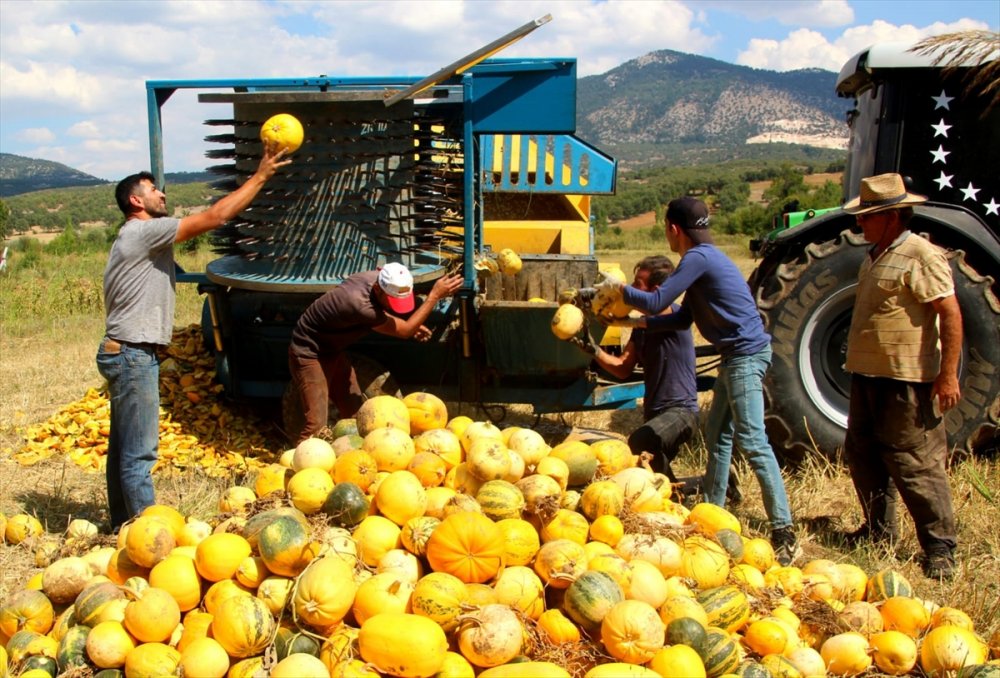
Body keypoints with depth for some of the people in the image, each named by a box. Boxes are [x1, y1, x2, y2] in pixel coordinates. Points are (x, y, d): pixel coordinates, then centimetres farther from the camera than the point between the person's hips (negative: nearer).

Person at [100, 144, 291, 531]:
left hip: (127, 354, 11)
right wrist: (260, 177, -12)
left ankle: (123, 526, 27)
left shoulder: (140, 237, 18)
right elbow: (215, 217, -16)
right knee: (139, 453, -5)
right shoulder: (144, 232, -14)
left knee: (124, 448, 16)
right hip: (133, 356, -11)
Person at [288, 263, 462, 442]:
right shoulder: (359, 305, -37)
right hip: (309, 354, -9)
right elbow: (404, 331, -27)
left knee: (356, 415, 7)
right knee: (317, 425, -17)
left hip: (333, 350, 9)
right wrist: (435, 295, -28)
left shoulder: (375, 278, -13)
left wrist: (413, 324, -8)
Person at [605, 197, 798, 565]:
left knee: (751, 440, -12)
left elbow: (657, 301, -15)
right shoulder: (703, 257, 17)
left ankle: (783, 530, -9)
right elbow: (684, 317, 19)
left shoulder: (698, 258, -14)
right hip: (736, 355, 11)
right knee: (717, 434, 15)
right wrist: (639, 323, 17)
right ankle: (713, 511, 26)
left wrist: (621, 290, 2)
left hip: (746, 354, -11)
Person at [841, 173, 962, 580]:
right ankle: (879, 531, 31)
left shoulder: (920, 256, -13)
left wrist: (948, 375, -21)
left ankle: (939, 547, 9)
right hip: (867, 377, 10)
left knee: (915, 465, -4)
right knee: (862, 454, 16)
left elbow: (950, 314, -18)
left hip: (906, 380, -10)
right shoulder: (875, 256, 16)